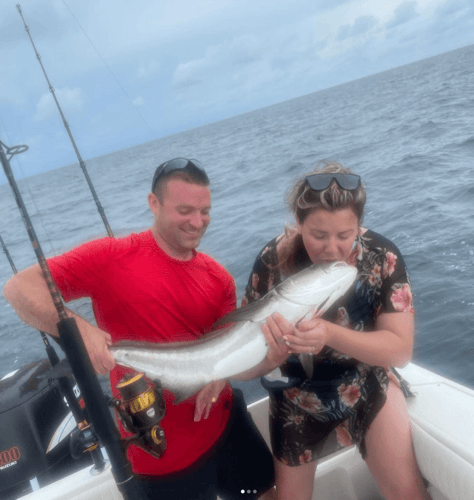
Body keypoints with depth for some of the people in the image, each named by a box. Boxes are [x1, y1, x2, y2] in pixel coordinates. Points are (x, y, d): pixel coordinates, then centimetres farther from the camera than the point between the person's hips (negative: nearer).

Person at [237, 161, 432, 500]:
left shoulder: (383, 256, -23)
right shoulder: (273, 261, -24)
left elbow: (401, 348, -23)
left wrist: (330, 334, -40)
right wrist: (273, 350, -43)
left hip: (368, 386, 0)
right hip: (297, 398, 1)